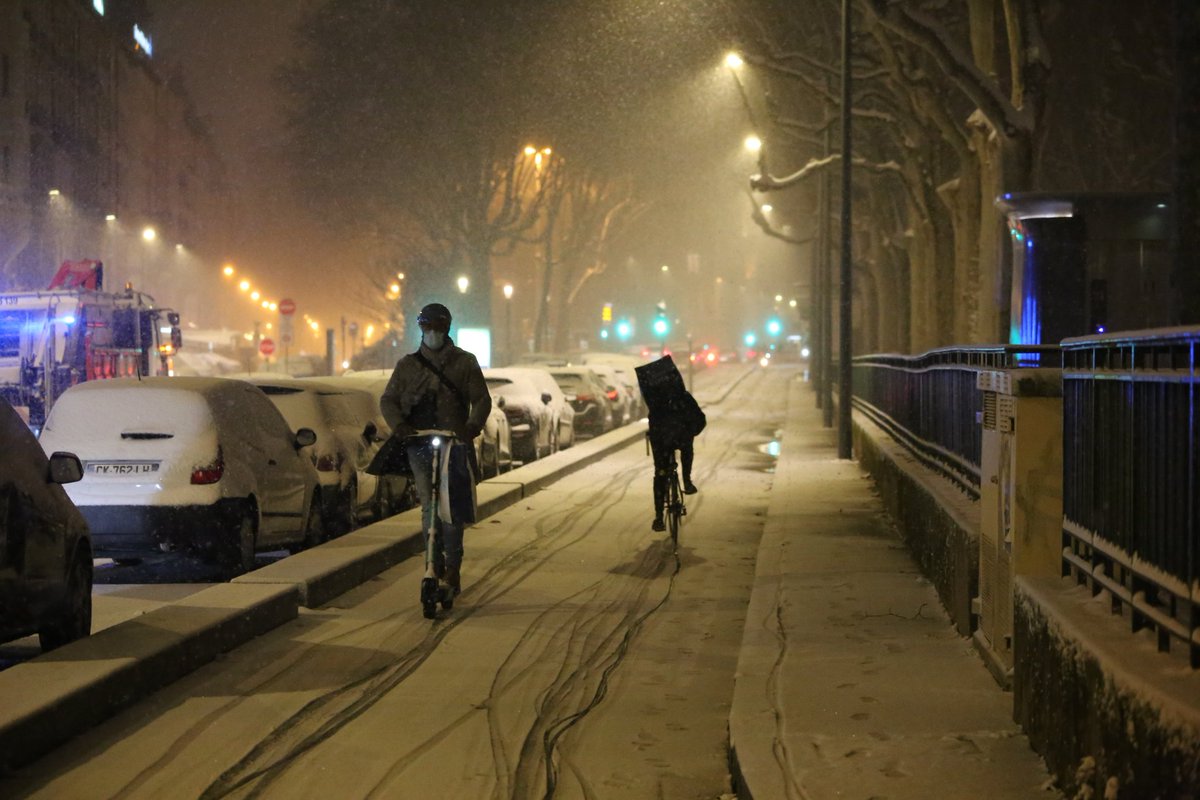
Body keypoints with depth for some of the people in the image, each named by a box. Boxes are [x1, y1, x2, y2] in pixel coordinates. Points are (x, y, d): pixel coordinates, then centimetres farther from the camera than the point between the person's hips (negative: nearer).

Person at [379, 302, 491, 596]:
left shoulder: (465, 362, 9)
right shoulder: (408, 365, 13)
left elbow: (482, 399, 3)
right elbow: (388, 400, 8)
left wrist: (473, 426, -18)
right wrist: (398, 424, -13)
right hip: (420, 443, 1)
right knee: (429, 505, -7)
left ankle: (452, 568, 7)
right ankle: (434, 565, -5)